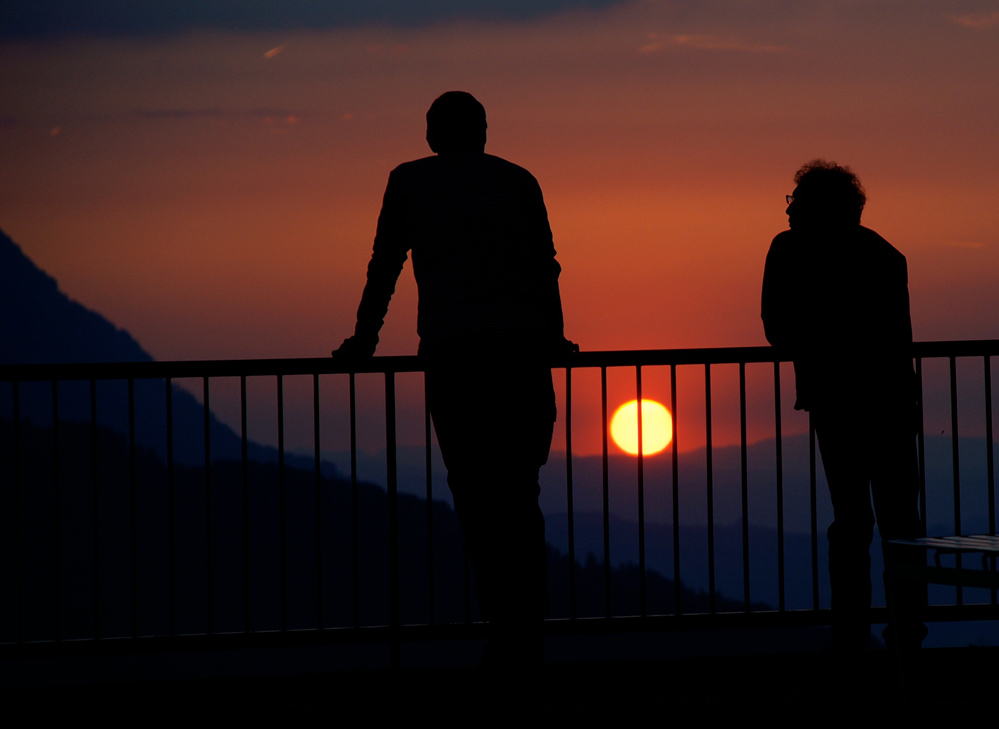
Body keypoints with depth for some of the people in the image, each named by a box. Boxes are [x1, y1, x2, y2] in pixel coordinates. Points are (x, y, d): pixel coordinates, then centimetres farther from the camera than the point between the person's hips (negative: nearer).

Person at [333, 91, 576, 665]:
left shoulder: (409, 182, 12)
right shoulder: (518, 181, 15)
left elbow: (385, 267, 16)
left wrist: (364, 340, 27)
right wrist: (555, 339, 34)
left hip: (452, 356, -2)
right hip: (524, 351, 2)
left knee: (479, 496, -3)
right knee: (521, 495, 9)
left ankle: (510, 633, -12)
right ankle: (528, 634, 5)